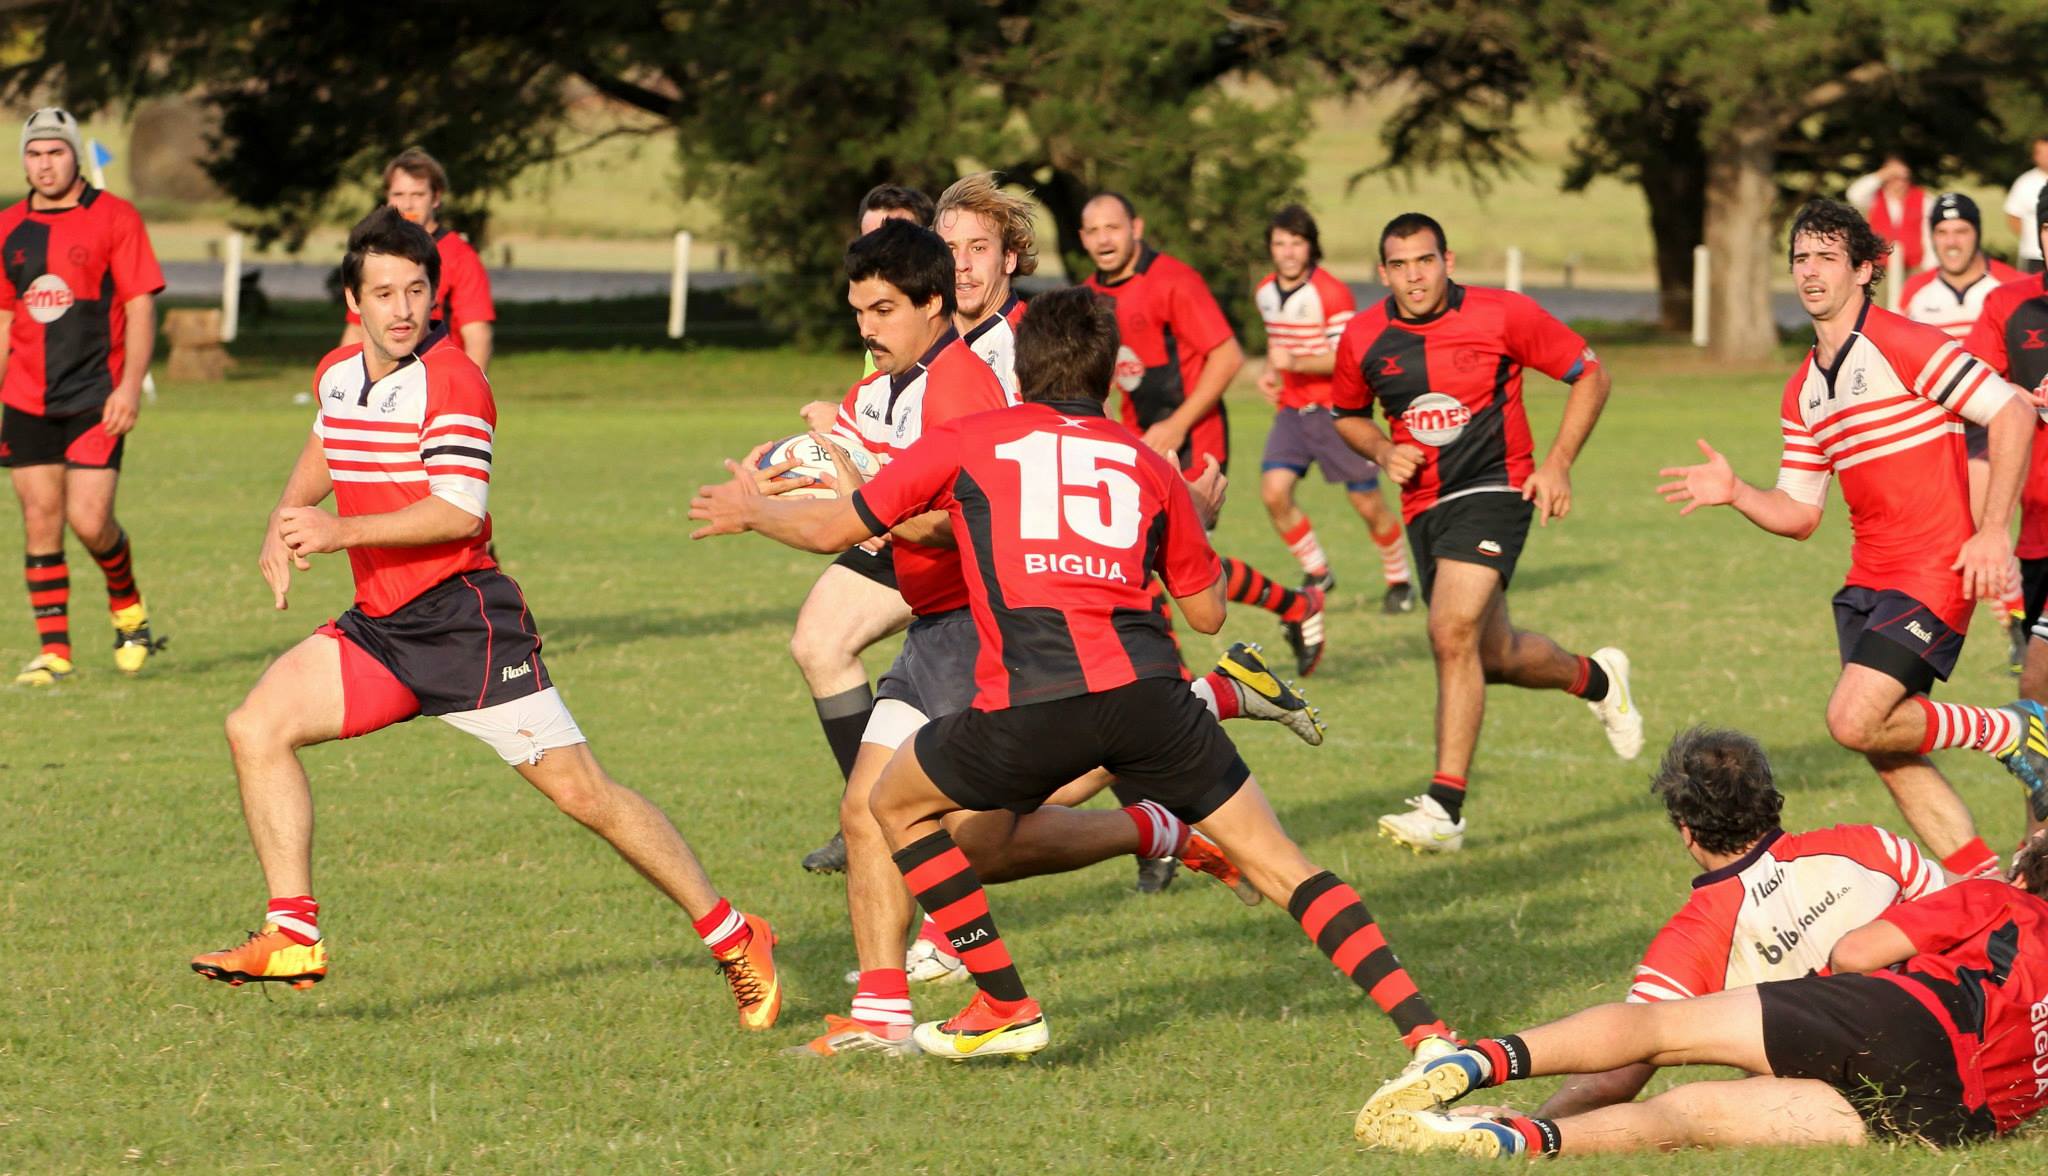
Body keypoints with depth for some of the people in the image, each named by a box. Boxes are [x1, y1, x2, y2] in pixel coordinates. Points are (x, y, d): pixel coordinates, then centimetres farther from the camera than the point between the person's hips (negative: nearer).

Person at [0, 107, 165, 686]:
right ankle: (53, 649, 5)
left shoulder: (114, 218, -2)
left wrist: (130, 384, -14)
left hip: (96, 398, -4)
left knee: (89, 520, -11)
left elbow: (141, 306, -4)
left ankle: (127, 605, 17)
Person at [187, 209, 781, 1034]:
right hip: (379, 625, 8)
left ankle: (735, 940, 2)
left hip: (465, 624, -8)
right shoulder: (338, 374, 9)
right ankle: (293, 937, -2)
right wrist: (285, 523, 16)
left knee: (581, 791, -9)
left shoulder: (452, 381, -15)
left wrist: (339, 531, -24)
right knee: (257, 727, -5)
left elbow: (460, 511, -22)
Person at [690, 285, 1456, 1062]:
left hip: (1027, 707, -2)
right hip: (1145, 690, 2)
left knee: (897, 806, 25)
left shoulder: (968, 441, 18)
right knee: (1273, 861, 10)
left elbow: (832, 528, 22)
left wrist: (750, 512, 43)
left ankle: (1006, 1009, 24)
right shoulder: (1149, 467, 22)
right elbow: (1207, 612, 29)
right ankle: (1426, 1032, -2)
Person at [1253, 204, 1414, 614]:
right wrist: (1270, 372, 6)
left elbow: (1346, 358, -20)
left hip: (1336, 408, -5)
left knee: (1367, 503, 0)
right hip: (1291, 410, 5)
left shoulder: (1331, 293, -16)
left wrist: (1294, 363, -31)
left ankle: (1398, 581, 21)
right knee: (1274, 491, -13)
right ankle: (1317, 573, 5)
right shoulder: (1265, 292, 6)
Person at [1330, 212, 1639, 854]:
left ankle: (1444, 807, -23)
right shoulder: (1362, 339, 1)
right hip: (1424, 506, 5)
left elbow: (1590, 373, 0)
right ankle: (1596, 678, 45)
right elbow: (1348, 415, 20)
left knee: (1453, 632, -23)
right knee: (1496, 657, 12)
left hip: (1494, 489, -5)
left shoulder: (1504, 315, -10)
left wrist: (1557, 463, -8)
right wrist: (1384, 451, -3)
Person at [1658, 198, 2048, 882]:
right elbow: (1800, 515, 16)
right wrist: (1735, 493, -4)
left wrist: (1992, 531, -19)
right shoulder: (1803, 392, 13)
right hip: (1867, 581, 8)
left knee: (1855, 722, -20)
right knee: (1888, 752, 5)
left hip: (1934, 570, -8)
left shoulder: (1901, 345, -11)